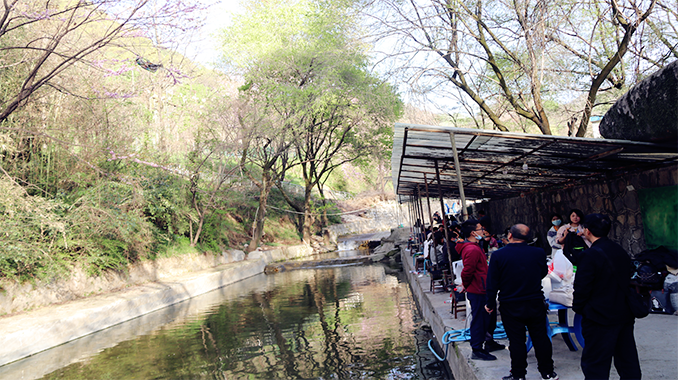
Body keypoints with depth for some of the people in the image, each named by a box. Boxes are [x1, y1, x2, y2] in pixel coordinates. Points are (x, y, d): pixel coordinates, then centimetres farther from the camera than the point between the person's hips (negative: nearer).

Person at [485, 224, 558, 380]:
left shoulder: (498, 255, -13)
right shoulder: (539, 253, -6)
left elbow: (492, 283, -9)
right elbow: (543, 273, 12)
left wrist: (490, 304, 2)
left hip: (511, 307, -2)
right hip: (536, 304, 2)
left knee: (516, 341, 7)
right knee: (541, 338, 15)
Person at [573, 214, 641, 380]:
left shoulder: (590, 255, -18)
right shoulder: (621, 252, 6)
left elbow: (582, 287, -18)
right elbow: (628, 280, 15)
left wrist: (578, 308, -2)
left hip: (600, 318, -8)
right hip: (625, 315, 8)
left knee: (595, 366, 0)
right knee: (628, 363, 19)